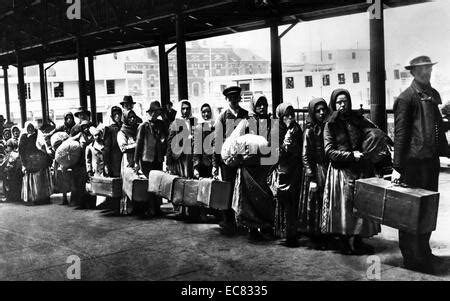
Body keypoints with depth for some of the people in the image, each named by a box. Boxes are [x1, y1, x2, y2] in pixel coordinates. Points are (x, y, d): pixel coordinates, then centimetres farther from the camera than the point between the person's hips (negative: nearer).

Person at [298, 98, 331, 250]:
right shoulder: (309, 131, -4)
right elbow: (305, 156, -6)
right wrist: (311, 178, -12)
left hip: (329, 170, 4)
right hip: (315, 171, -4)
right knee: (315, 204, 0)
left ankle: (327, 236, 18)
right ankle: (316, 239, 10)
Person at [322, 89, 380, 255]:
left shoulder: (358, 120, 10)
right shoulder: (331, 125, 1)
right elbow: (330, 152, -5)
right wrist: (351, 155, -13)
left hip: (362, 169, 3)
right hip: (341, 171, -3)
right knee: (344, 207, -3)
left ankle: (358, 241, 15)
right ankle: (345, 243, 8)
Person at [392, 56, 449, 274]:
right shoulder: (406, 98, -9)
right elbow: (400, 133, -12)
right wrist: (397, 167, -15)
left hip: (432, 158, 8)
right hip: (414, 160, -8)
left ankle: (423, 252, 30)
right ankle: (411, 258, 14)